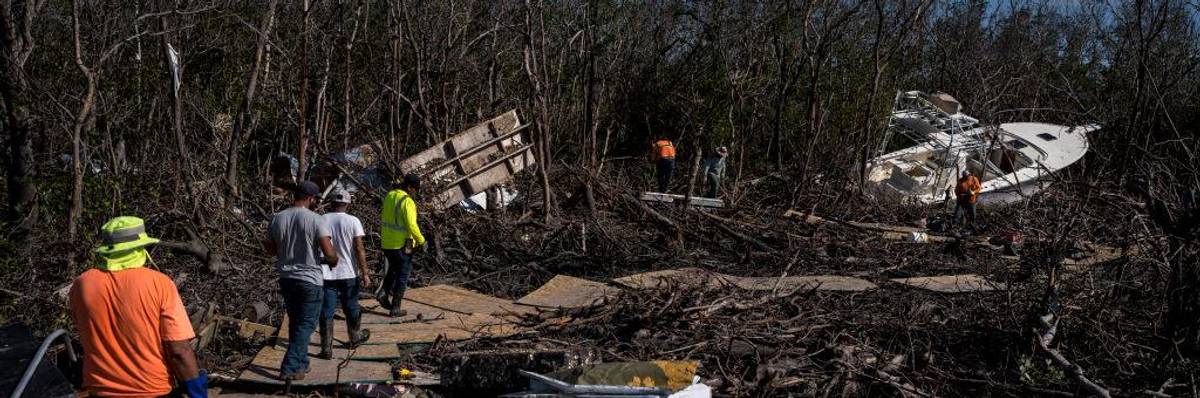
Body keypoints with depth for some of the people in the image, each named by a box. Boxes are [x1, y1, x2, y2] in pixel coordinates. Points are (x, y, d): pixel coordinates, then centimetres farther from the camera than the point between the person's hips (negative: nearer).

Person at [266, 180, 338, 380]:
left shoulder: (277, 219, -1)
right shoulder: (315, 220, -16)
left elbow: (271, 249, 11)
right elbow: (329, 253, -19)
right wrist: (334, 261, 2)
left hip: (286, 278, 6)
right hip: (309, 280, -6)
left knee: (295, 322, 19)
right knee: (306, 325, 4)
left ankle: (301, 364, 29)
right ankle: (290, 368, -1)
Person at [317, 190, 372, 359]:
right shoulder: (353, 221, -8)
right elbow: (359, 249, -11)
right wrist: (364, 273, -5)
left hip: (326, 274, 1)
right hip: (348, 274, -1)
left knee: (326, 312, 4)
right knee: (351, 308, 18)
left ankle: (327, 349, 2)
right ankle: (355, 337, 37)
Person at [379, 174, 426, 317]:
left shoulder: (389, 196, 5)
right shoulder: (407, 202, -20)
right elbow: (411, 226, -24)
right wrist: (421, 241, -12)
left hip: (387, 242, 7)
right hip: (402, 245, -7)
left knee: (393, 269, 28)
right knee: (402, 275, 6)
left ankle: (385, 293, 12)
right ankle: (395, 308, 8)